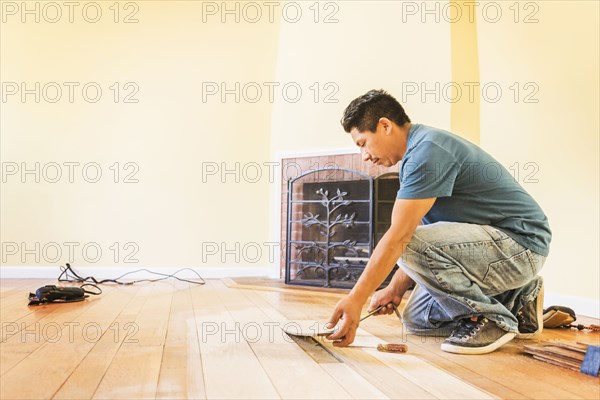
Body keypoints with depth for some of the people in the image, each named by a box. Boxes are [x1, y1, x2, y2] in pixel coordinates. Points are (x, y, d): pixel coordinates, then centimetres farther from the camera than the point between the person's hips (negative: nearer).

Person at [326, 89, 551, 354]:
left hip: (520, 243, -10)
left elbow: (399, 238, -27)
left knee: (413, 243, -30)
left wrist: (356, 299, -23)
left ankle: (492, 316, -10)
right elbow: (420, 234, 14)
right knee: (416, 320, 8)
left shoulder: (427, 151, -21)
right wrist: (396, 289, 7)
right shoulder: (416, 153, 11)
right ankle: (515, 300, 16)